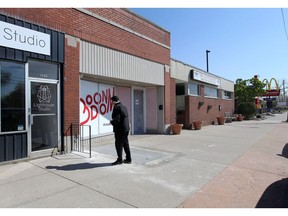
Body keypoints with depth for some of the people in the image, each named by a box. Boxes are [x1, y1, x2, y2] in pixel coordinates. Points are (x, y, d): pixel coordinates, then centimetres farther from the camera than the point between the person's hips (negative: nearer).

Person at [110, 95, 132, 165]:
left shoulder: (117, 108, -14)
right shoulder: (124, 107, 14)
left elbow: (116, 120, -22)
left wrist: (111, 122, -2)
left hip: (120, 129, -9)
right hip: (126, 128, 9)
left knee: (118, 144, 1)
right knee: (125, 144, 15)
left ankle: (119, 159, 8)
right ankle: (128, 159, 22)